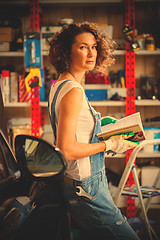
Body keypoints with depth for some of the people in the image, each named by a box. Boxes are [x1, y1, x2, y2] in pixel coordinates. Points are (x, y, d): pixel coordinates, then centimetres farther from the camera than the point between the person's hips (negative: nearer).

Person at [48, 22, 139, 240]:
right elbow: (66, 151, -25)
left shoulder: (58, 85, 9)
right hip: (85, 189, -10)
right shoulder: (73, 91, -21)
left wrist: (100, 125, 17)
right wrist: (109, 145, -15)